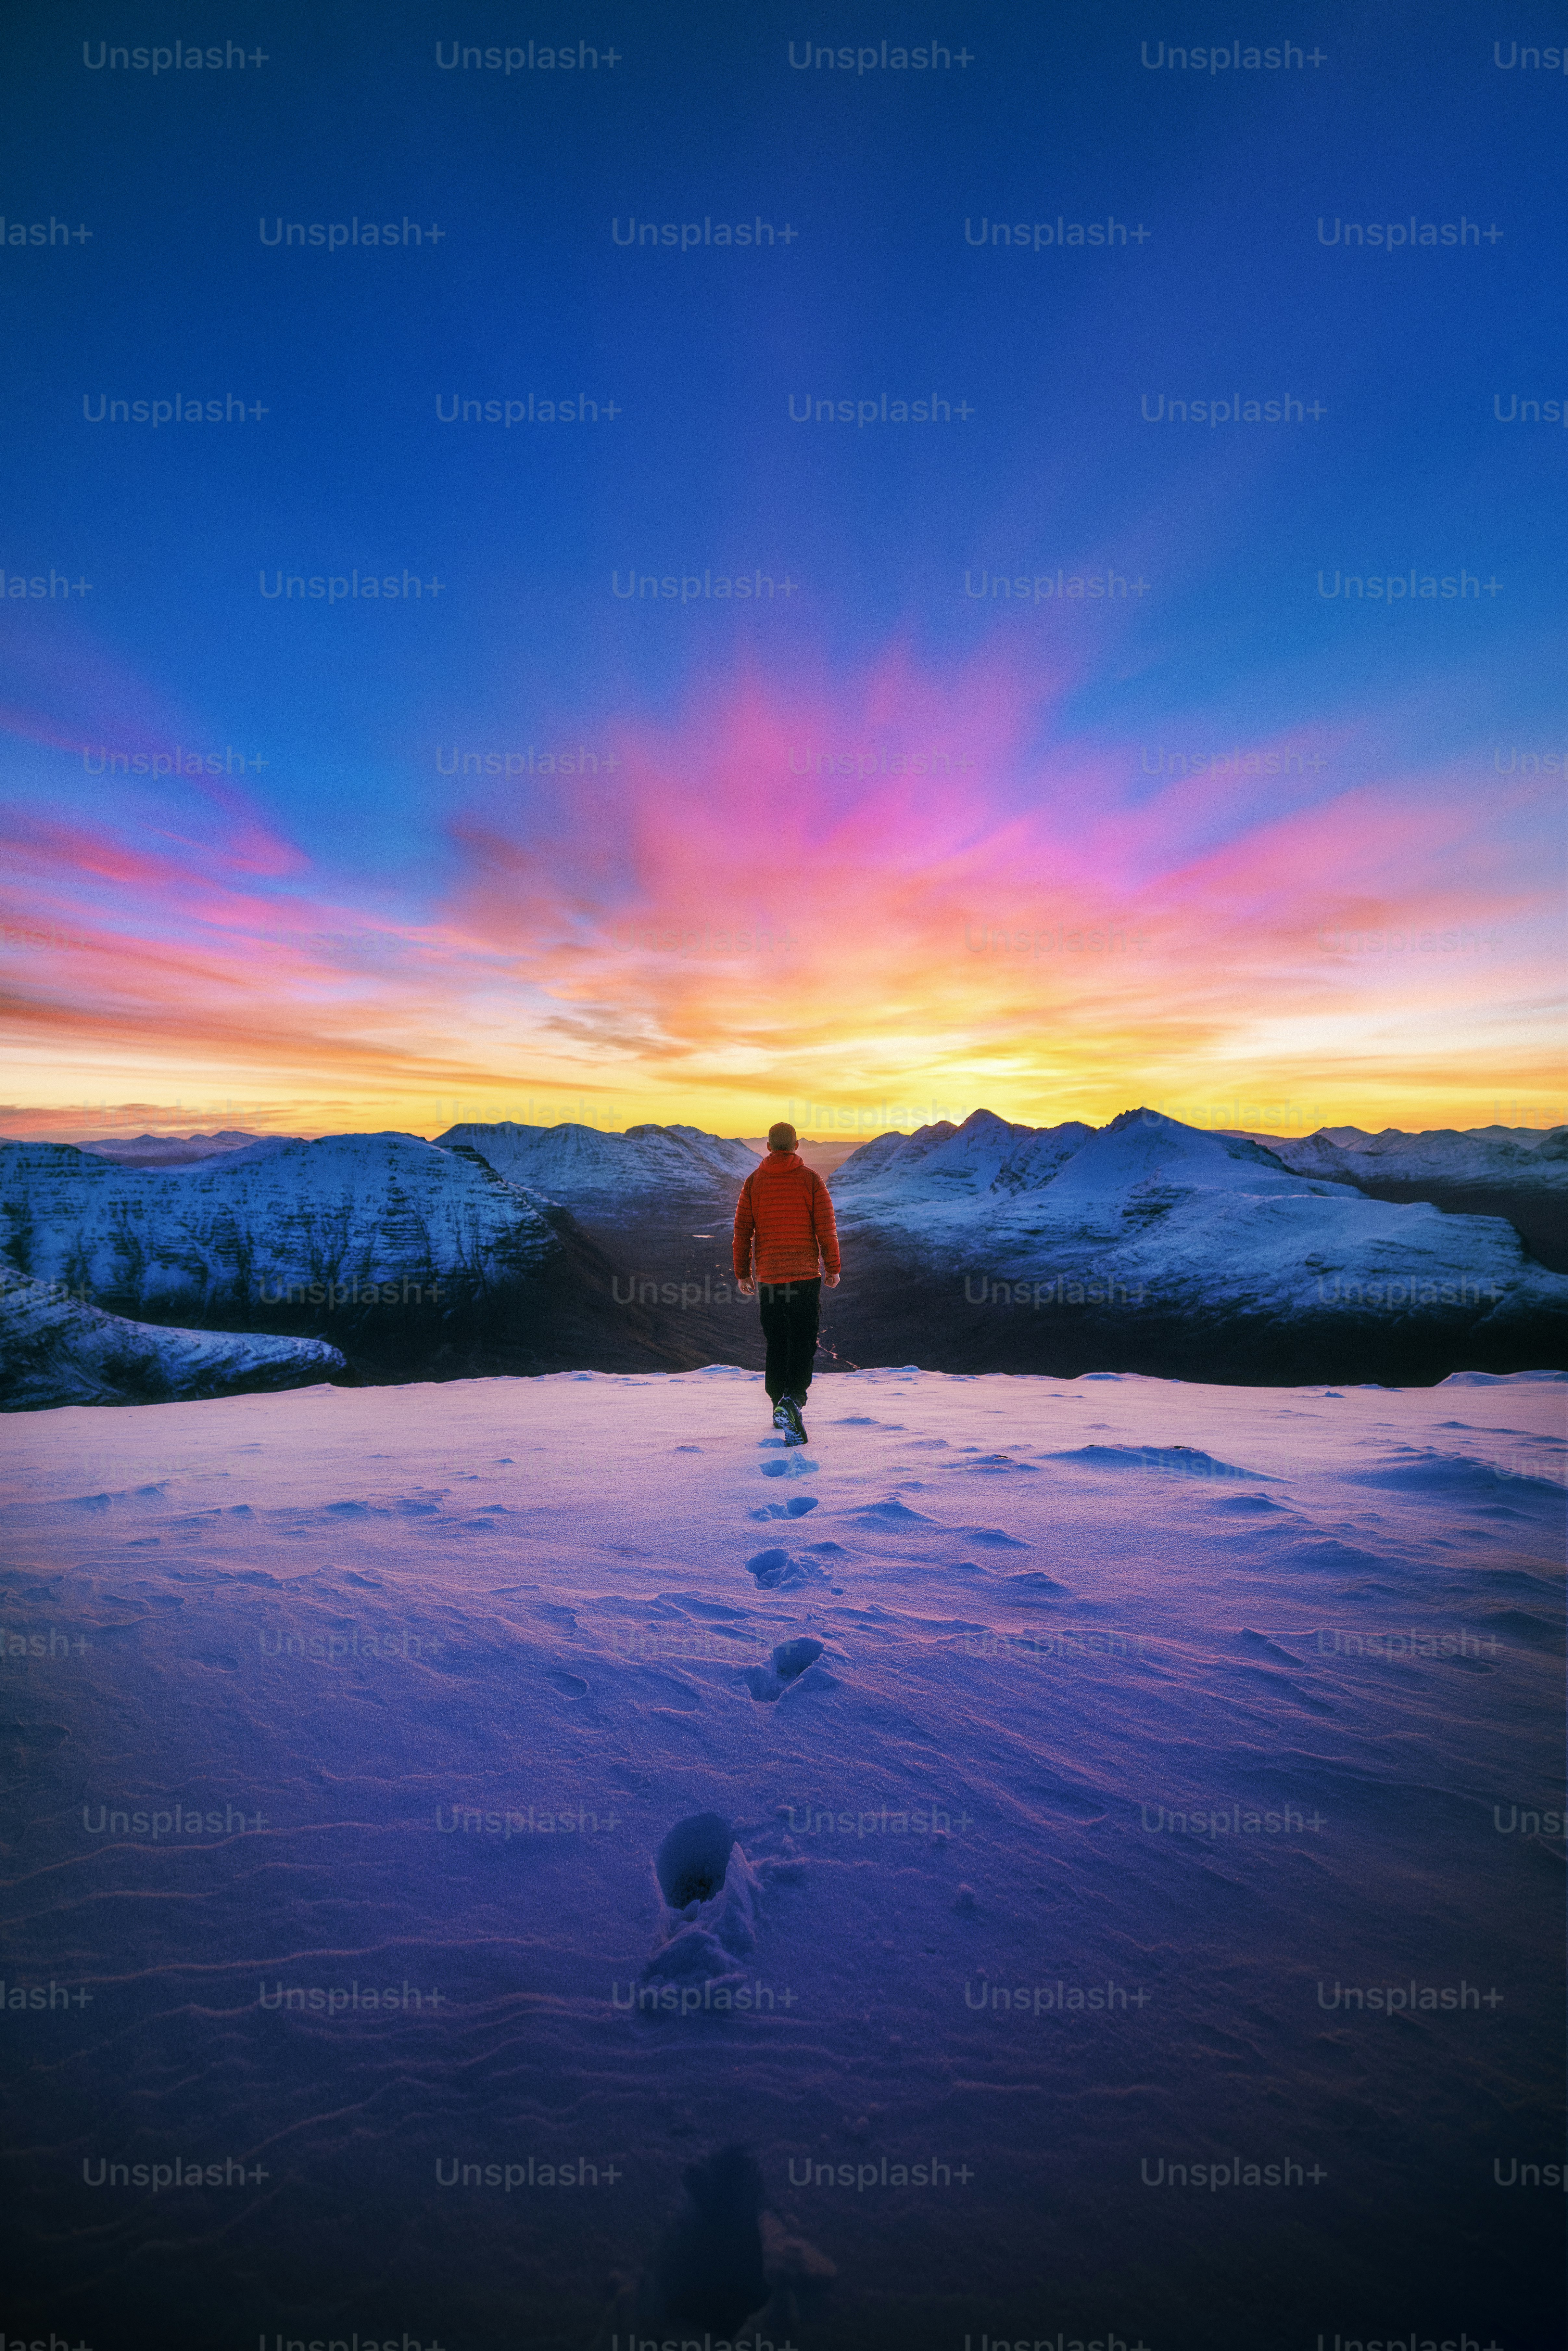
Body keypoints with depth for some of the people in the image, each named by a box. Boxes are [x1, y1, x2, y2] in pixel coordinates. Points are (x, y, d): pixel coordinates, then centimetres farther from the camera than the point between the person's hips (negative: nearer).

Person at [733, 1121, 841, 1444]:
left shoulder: (753, 1181, 3)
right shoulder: (810, 1178, -3)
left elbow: (742, 1231, 4)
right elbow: (826, 1227, -4)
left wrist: (742, 1273, 12)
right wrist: (833, 1268, 6)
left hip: (767, 1276, 3)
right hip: (806, 1274, -3)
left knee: (776, 1345, 15)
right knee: (803, 1343, 0)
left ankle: (779, 1409, 24)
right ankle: (791, 1400, -22)